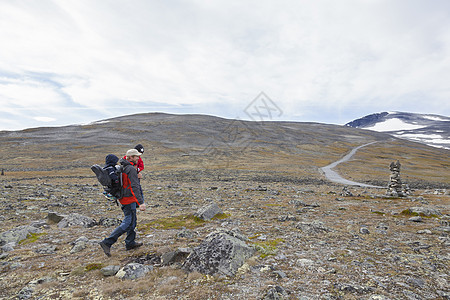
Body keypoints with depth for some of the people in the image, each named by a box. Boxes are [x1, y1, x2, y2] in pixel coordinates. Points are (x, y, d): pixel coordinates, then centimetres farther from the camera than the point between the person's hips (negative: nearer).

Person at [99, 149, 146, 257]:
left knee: (132, 220, 19)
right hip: (129, 200, -10)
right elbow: (135, 187, -27)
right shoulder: (131, 169, -20)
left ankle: (130, 243, 30)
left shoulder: (122, 167, 9)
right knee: (128, 223, -3)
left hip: (123, 198, 10)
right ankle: (107, 242, -2)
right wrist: (141, 202, -30)